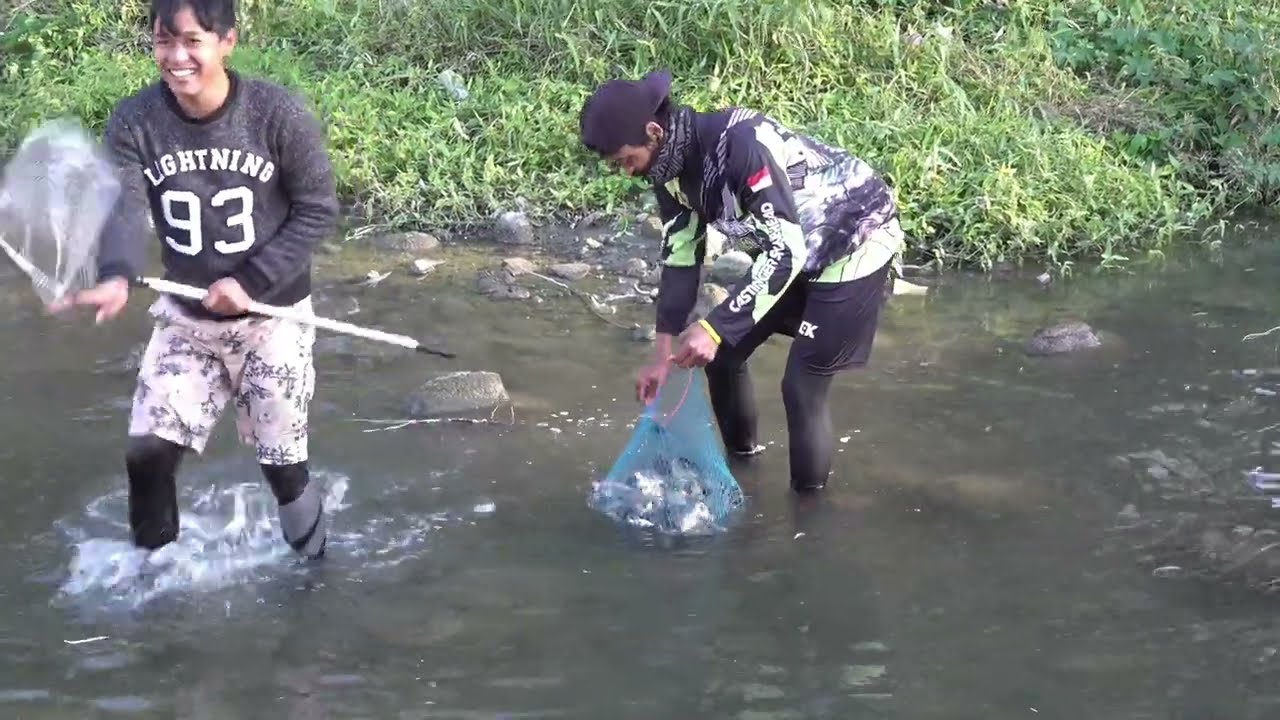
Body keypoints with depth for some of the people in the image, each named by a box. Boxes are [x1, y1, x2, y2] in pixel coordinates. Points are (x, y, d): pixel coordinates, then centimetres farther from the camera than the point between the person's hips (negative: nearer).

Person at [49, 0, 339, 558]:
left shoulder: (280, 115, -18)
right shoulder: (133, 123, -12)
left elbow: (318, 210, -11)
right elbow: (123, 207, -23)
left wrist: (250, 281, -20)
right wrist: (117, 277, -45)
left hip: (274, 317, -2)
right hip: (186, 318, 3)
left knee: (282, 462, 6)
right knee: (146, 451, -2)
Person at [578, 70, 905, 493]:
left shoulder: (740, 143, -34)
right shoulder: (671, 168, -7)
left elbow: (785, 251, -33)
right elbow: (680, 259, 1)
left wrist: (715, 328, -35)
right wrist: (663, 355, -2)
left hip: (856, 242, -8)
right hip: (799, 247, 9)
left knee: (803, 383, -12)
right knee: (722, 352, 9)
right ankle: (739, 455, 30)